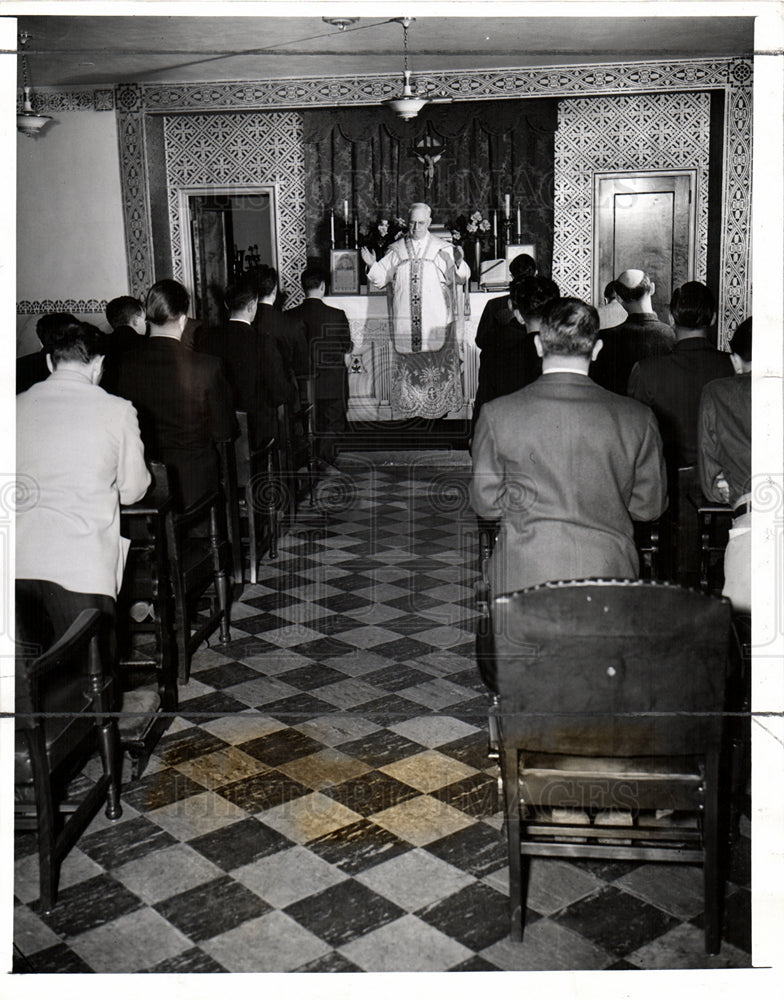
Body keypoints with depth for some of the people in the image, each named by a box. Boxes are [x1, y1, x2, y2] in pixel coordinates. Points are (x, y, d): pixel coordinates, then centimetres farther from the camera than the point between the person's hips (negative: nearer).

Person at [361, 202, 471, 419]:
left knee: (436, 365, -1)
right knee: (407, 366, 2)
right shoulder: (396, 250, 12)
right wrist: (372, 265, -7)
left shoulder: (442, 250, 8)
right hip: (404, 320, 1)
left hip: (436, 320, -1)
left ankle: (439, 407, 7)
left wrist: (459, 263, -17)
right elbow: (380, 278, 12)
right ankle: (407, 407, 10)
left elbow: (461, 278, 3)